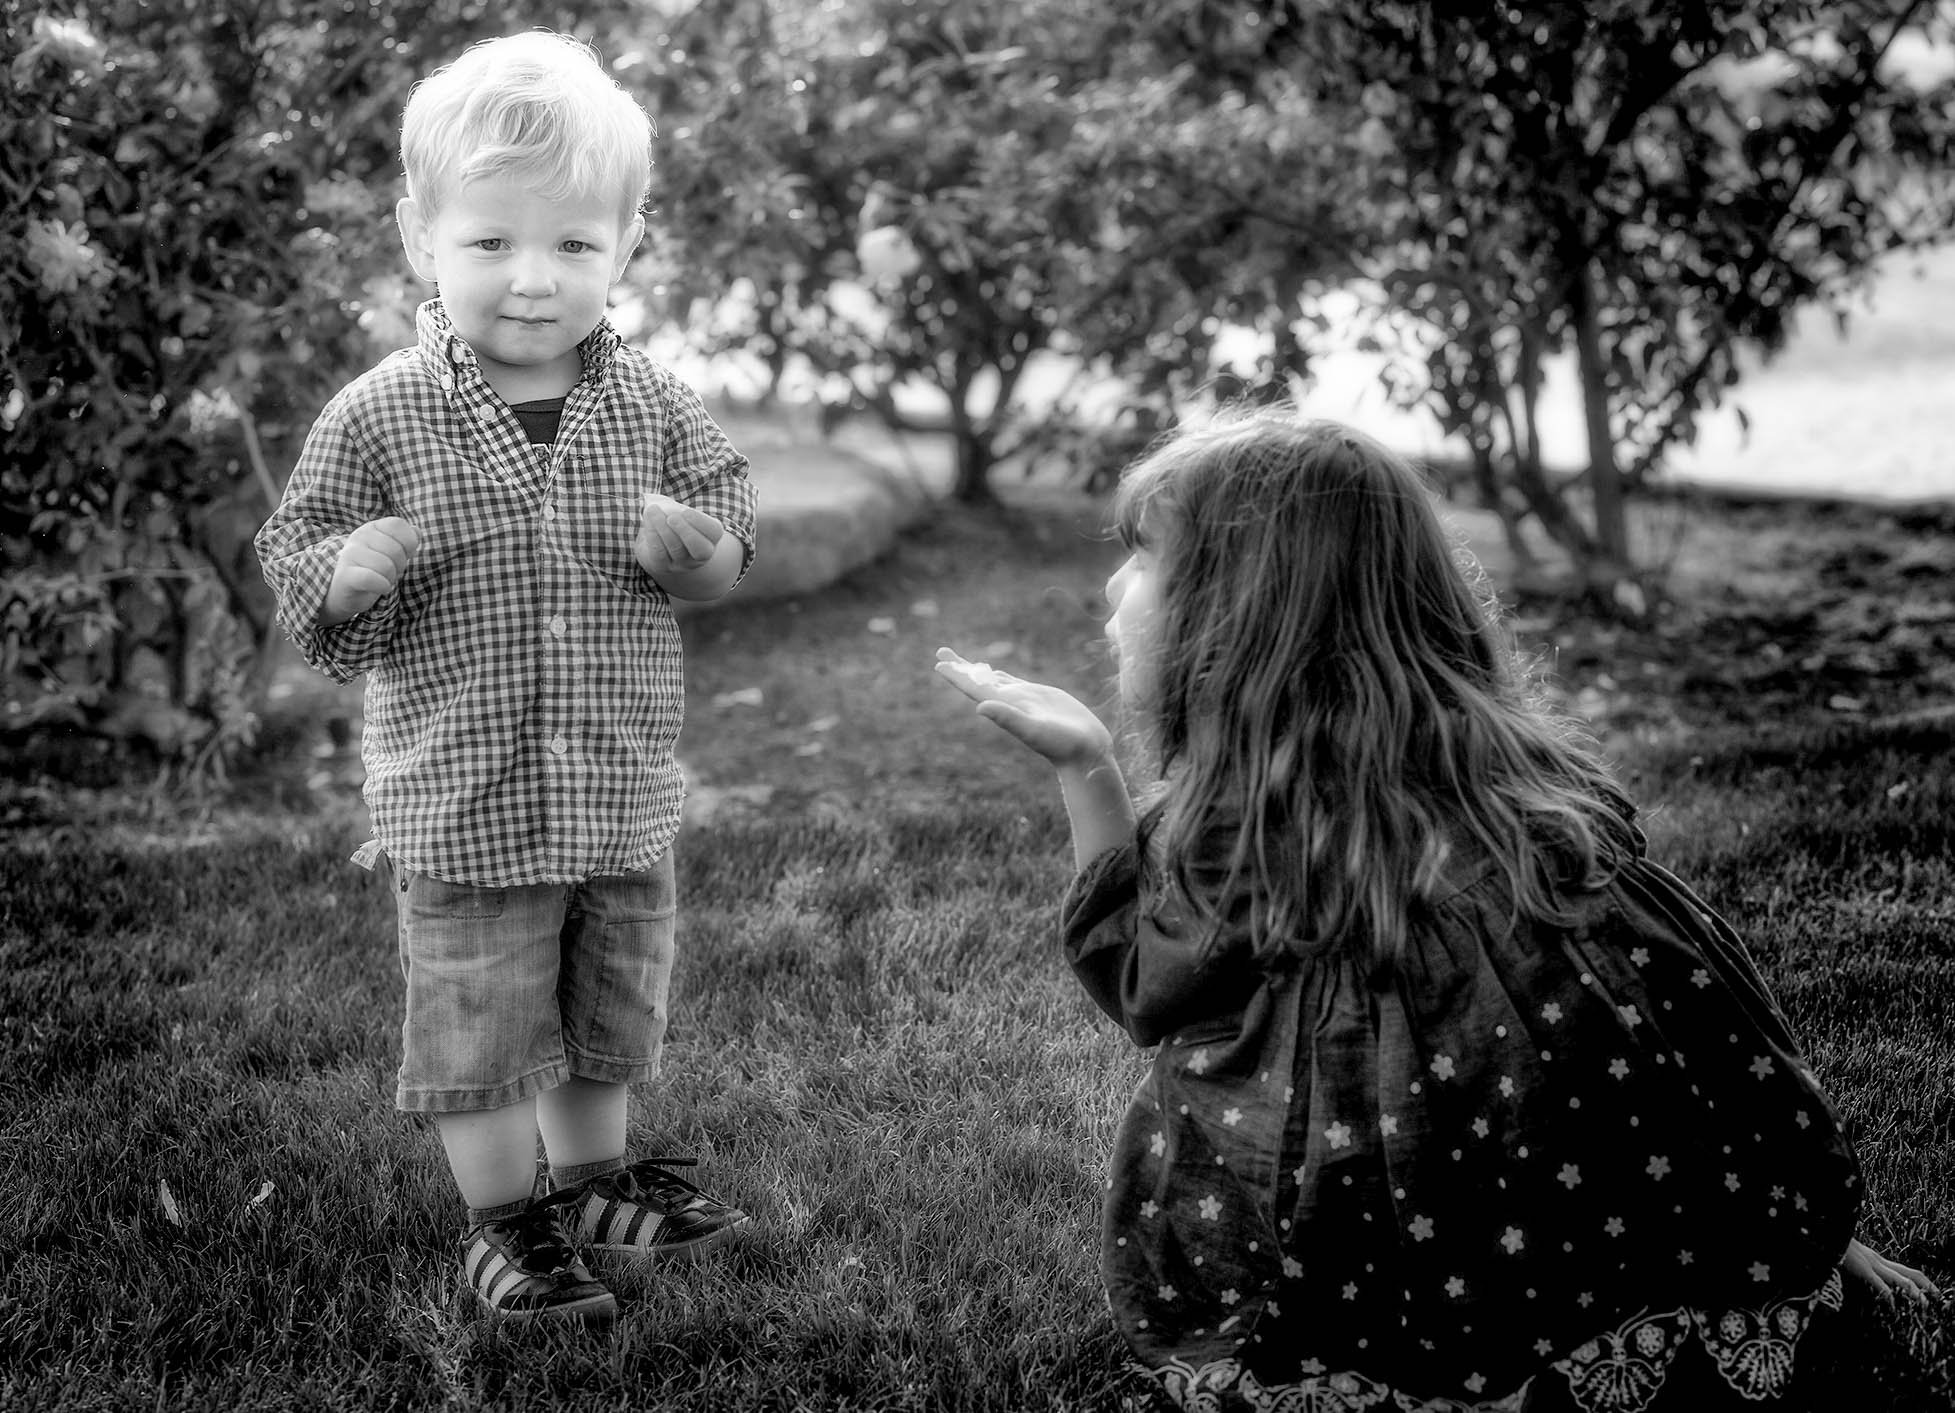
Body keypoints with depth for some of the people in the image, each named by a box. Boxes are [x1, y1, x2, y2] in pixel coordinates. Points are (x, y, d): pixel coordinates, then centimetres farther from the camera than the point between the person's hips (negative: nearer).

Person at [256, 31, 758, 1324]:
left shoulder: (650, 403, -3)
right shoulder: (378, 417, -10)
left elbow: (730, 511, 8)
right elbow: (296, 570, -3)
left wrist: (695, 545, -16)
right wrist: (352, 573, -26)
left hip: (623, 794, 3)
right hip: (464, 804, -3)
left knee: (612, 1011, 20)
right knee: (479, 1022, 7)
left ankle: (594, 1181, 42)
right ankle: (504, 1220, 26)